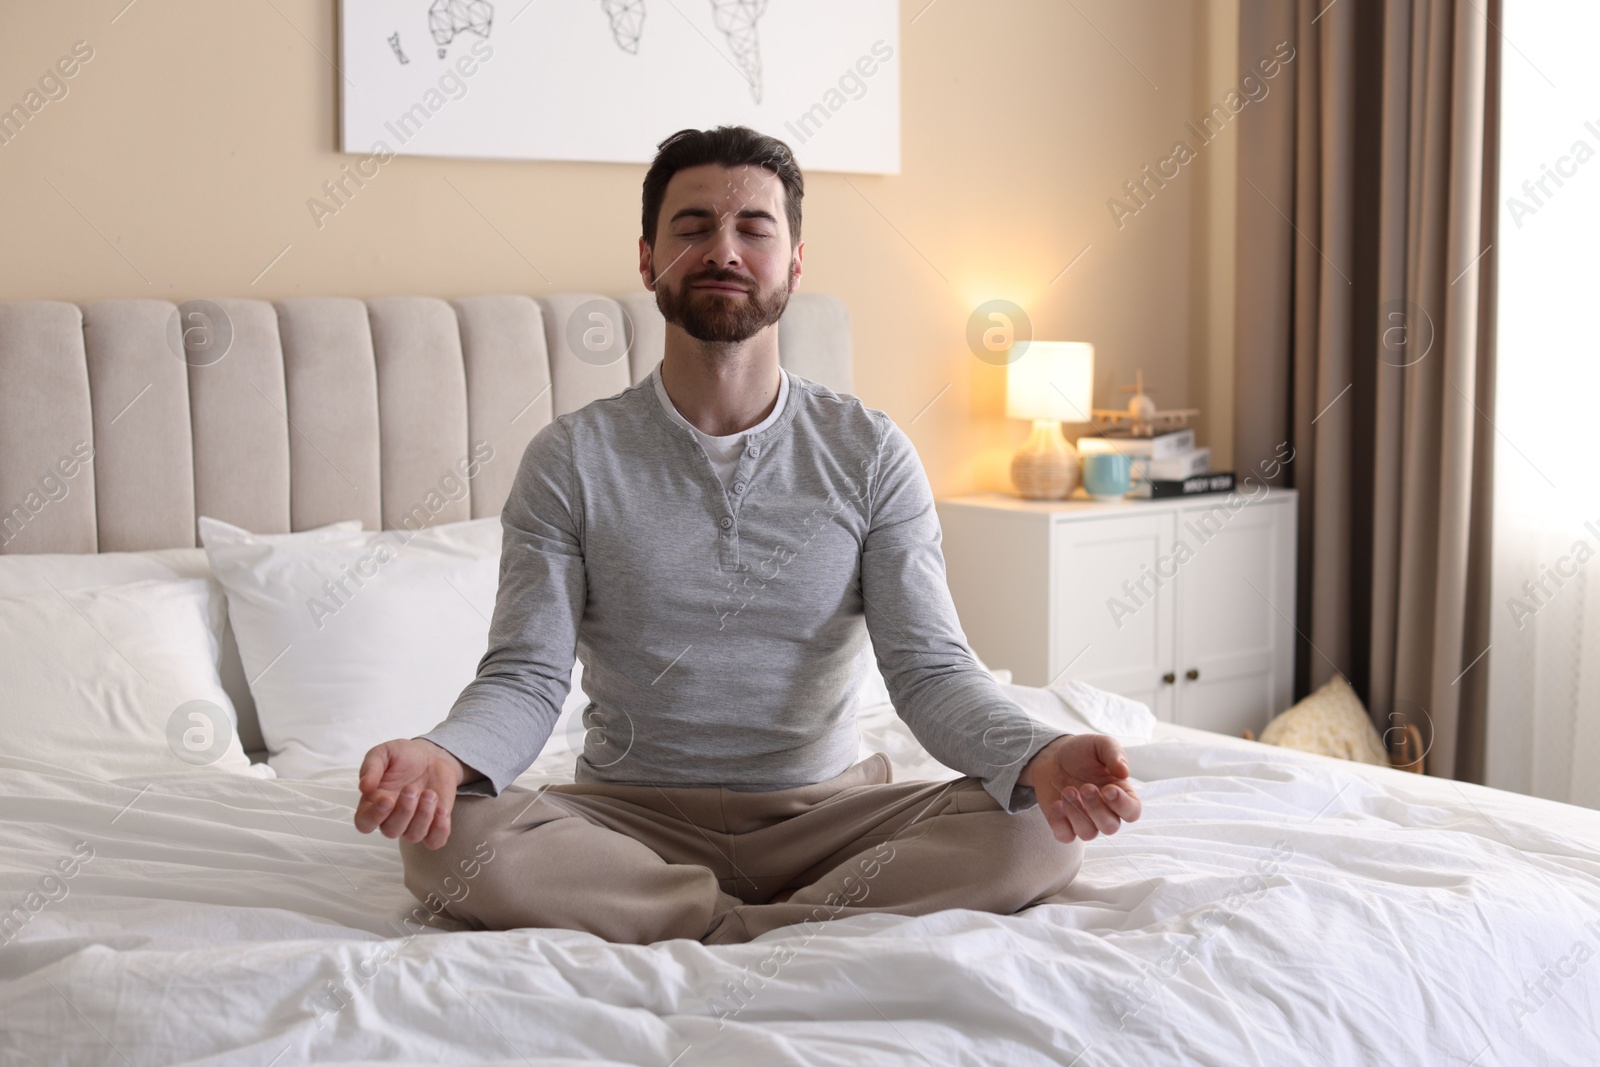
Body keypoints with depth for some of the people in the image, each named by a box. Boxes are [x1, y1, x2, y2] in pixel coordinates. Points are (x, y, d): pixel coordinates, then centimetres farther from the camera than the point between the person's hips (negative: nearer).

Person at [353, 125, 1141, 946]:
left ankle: (720, 942, -22)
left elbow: (930, 669, -7)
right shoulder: (570, 460, 0)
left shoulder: (871, 454, 1)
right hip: (634, 821, 0)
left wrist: (1037, 757, -29)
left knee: (1038, 833, -25)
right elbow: (526, 677, -7)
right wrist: (443, 754, -32)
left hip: (825, 810, 1)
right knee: (450, 836, -30)